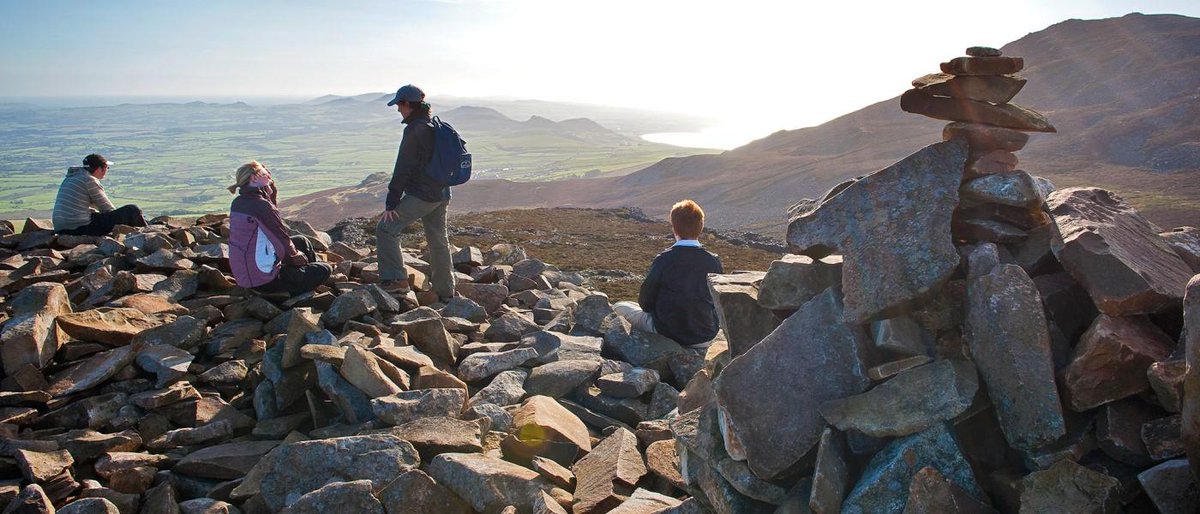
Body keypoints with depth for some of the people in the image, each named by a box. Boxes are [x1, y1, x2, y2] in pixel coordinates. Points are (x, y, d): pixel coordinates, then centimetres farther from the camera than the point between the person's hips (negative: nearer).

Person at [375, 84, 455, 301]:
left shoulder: (414, 130, -15)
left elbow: (403, 169, -17)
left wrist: (391, 203, -15)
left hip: (420, 195, -9)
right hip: (441, 195, 9)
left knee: (385, 229, -3)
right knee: (438, 241, 15)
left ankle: (396, 280, -7)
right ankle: (446, 292, 23)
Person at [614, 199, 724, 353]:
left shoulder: (663, 260, -15)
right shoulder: (714, 261, -8)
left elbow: (645, 302, -6)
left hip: (667, 333, -2)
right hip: (706, 338, 2)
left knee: (619, 308, 18)